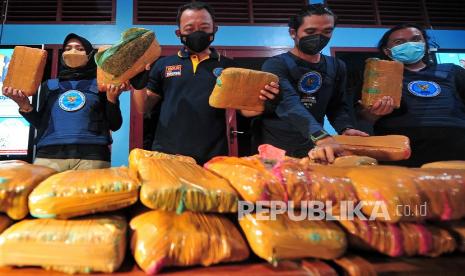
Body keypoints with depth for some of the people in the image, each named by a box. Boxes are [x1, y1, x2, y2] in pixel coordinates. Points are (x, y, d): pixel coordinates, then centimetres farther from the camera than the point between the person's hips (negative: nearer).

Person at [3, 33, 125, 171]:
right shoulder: (49, 85, 21)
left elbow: (115, 125, 7)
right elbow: (41, 125, 19)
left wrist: (112, 99, -8)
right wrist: (24, 105, 3)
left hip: (92, 156, -2)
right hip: (48, 155, 2)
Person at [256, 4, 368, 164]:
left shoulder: (336, 67, 7)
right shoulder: (276, 65, -12)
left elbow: (338, 105, 10)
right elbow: (288, 103, -28)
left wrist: (345, 128, -12)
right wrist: (321, 137, -42)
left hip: (312, 148, 5)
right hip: (274, 149, -4)